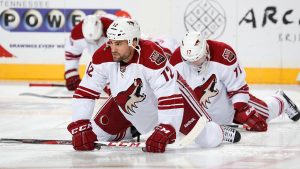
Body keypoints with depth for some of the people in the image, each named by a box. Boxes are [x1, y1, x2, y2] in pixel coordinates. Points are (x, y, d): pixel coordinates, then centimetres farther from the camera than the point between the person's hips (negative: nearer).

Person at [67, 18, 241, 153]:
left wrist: (164, 132, -44)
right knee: (95, 133, 2)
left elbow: (169, 96, -40)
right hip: (127, 101, 5)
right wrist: (79, 128, -24)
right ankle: (133, 130, 31)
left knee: (207, 138, -13)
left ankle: (219, 132, 24)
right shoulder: (103, 57, -24)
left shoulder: (152, 56, -39)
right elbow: (84, 92, -17)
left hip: (171, 92, -5)